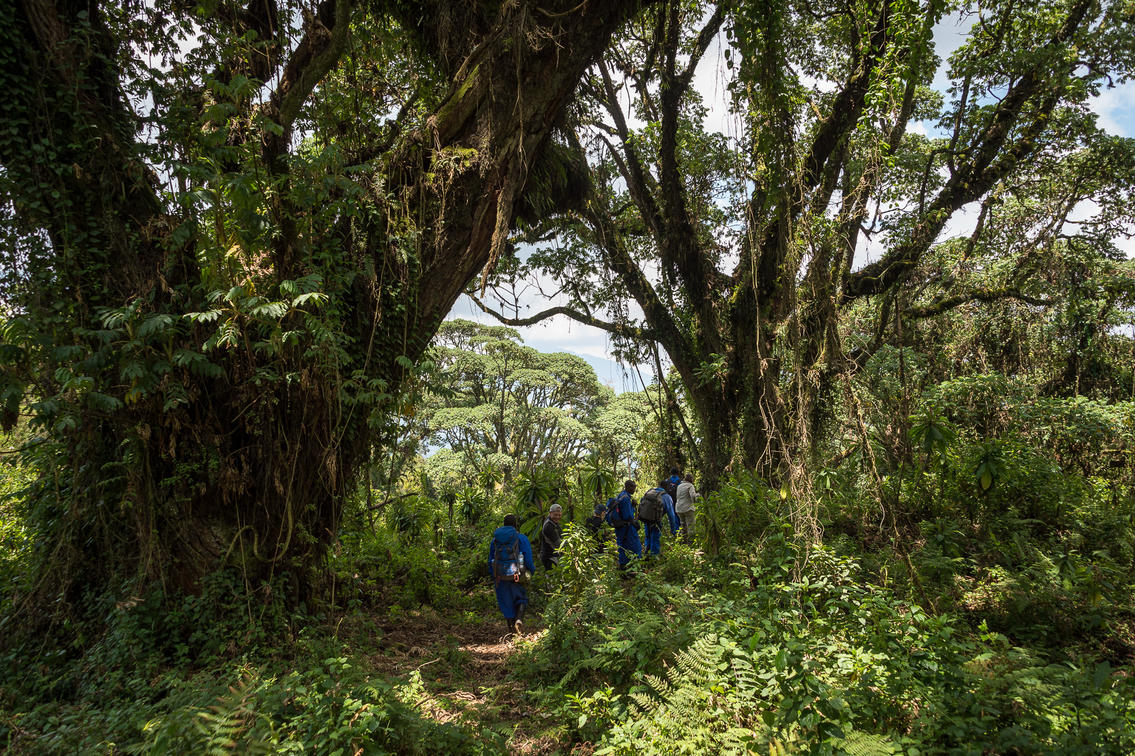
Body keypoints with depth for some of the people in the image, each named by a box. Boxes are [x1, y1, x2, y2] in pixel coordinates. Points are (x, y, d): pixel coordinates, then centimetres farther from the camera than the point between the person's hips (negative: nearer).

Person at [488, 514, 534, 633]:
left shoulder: (495, 540, 8)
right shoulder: (521, 538, -4)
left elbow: (491, 560, 13)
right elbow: (528, 558, -6)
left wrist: (493, 576, 20)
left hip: (500, 575, 3)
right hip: (516, 574, -3)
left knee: (506, 602, 13)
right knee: (521, 599, 12)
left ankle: (511, 626, 15)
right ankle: (518, 620, -12)